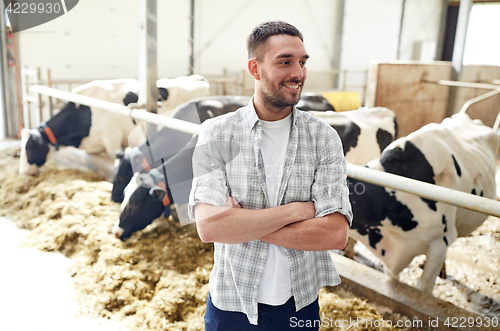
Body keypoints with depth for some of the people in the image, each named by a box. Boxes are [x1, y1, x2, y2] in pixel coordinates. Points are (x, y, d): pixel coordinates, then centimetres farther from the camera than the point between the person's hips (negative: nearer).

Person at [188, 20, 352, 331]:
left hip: (299, 304, 1)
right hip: (231, 304, 0)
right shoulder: (216, 134, -11)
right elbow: (209, 226, -21)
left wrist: (241, 224, -20)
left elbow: (336, 234, -18)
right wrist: (296, 210, -20)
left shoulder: (324, 137, -9)